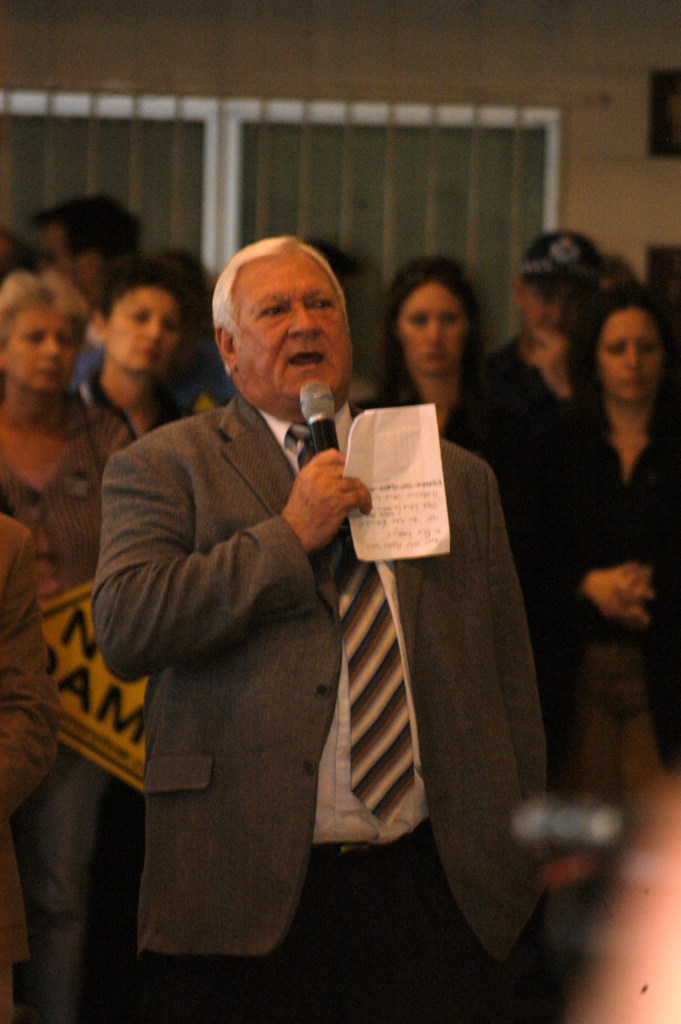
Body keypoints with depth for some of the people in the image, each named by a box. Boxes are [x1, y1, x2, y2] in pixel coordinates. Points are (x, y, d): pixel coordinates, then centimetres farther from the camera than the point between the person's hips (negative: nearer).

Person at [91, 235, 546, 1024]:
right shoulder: (164, 468, 7)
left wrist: (523, 846, 9)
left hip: (435, 886, 3)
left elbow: (509, 679, 17)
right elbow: (123, 627, -9)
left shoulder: (458, 478, 17)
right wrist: (287, 536, -10)